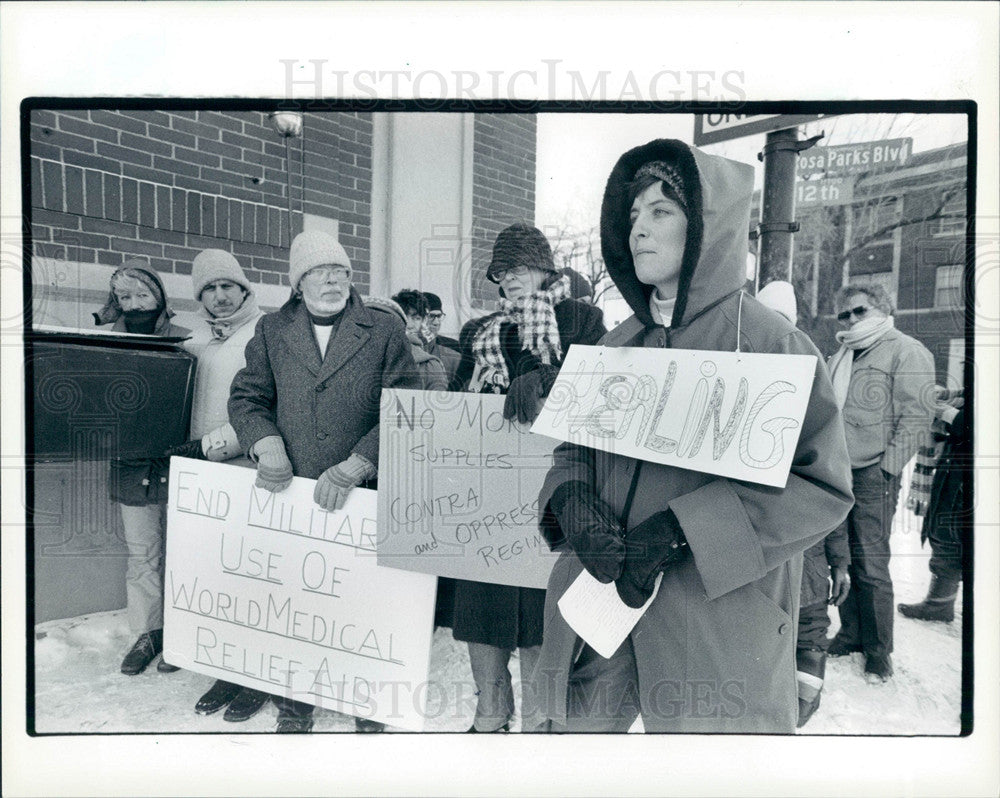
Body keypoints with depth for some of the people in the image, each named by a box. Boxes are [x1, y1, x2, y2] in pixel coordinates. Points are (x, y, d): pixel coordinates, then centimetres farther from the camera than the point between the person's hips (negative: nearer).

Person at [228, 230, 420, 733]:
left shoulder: (385, 332, 3)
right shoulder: (271, 332, 12)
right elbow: (247, 397, 11)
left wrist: (354, 466, -16)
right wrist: (268, 445, -10)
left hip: (363, 498, -1)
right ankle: (292, 709, 33)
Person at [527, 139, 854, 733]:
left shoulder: (771, 343, -8)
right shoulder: (617, 347, 9)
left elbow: (821, 485, -12)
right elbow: (573, 445, 12)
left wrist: (681, 530, -20)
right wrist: (571, 499, -11)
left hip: (715, 621, -4)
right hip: (598, 598, 5)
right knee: (575, 722, 13)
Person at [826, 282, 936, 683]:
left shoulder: (907, 352, -3)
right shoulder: (840, 357, 19)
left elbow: (915, 416, -10)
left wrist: (888, 467, -14)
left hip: (873, 474, -7)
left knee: (871, 563, -3)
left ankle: (879, 651, 12)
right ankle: (850, 634, 25)